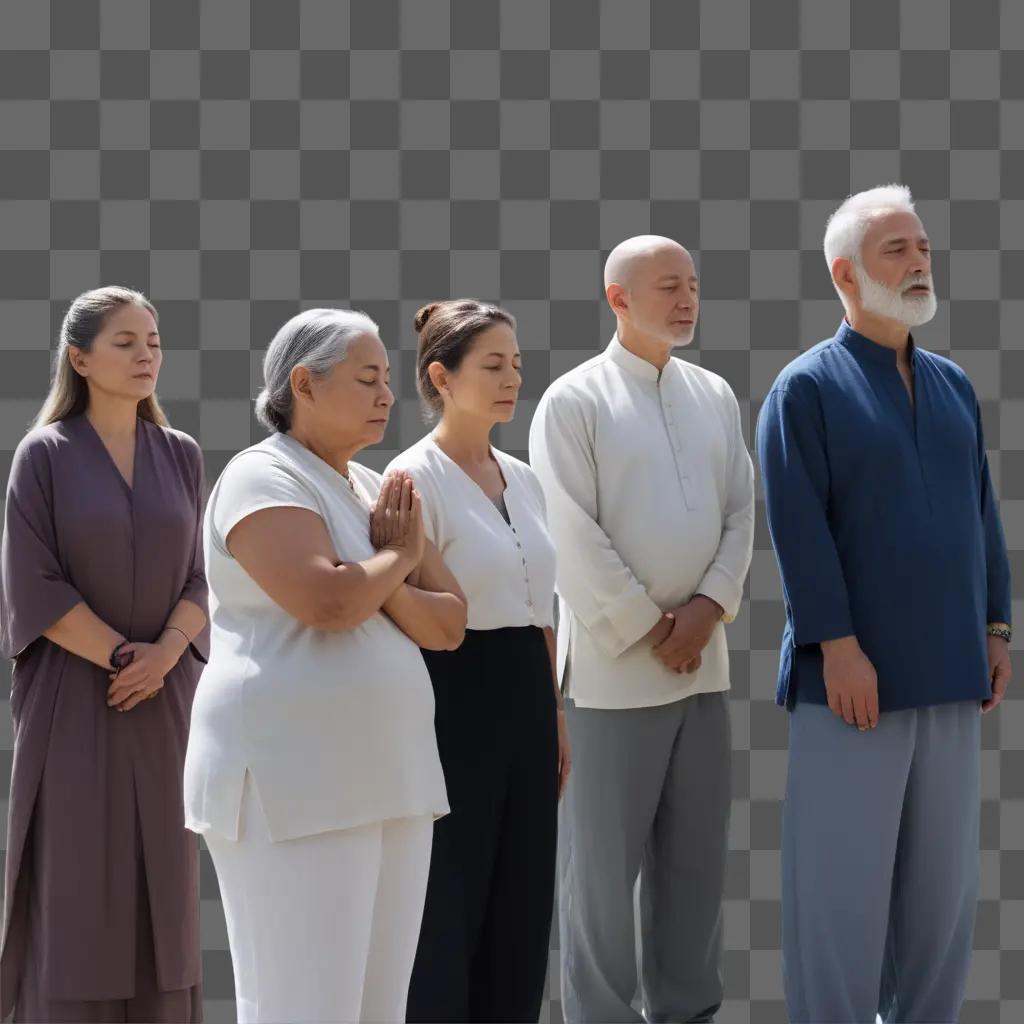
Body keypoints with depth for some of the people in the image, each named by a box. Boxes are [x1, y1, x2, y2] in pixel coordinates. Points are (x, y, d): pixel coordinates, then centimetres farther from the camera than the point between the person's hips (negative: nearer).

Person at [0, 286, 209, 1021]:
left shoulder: (182, 456, 8)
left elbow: (198, 578, 7)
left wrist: (164, 655, -11)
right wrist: (122, 654, -13)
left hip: (163, 702, 4)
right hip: (74, 698, -4)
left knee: (158, 889, 4)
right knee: (74, 896, -3)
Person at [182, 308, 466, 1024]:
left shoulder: (376, 491, 16)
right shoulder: (262, 478, -8)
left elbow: (450, 623, 9)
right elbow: (330, 602, -24)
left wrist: (381, 585, -10)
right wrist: (398, 557, -4)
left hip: (386, 778, 8)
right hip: (291, 783, -8)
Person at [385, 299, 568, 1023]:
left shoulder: (523, 480, 12)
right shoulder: (417, 477, -10)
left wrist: (555, 715, 16)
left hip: (525, 699, 7)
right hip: (456, 699, -7)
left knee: (520, 910, 9)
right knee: (449, 915, -2)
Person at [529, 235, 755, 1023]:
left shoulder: (716, 396, 12)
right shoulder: (574, 400, -5)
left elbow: (741, 515, 8)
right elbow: (574, 538, -11)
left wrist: (706, 610, -6)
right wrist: (650, 628, -12)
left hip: (703, 660, 6)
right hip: (613, 663, -5)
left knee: (696, 856, 9)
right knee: (604, 860, -1)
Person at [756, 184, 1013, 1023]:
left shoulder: (953, 386, 14)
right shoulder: (807, 387, -4)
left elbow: (982, 513, 16)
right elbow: (799, 528, -12)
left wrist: (995, 629, 10)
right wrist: (837, 644, -17)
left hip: (949, 672, 6)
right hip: (858, 672, -6)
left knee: (943, 883, 10)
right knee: (842, 883, -2)